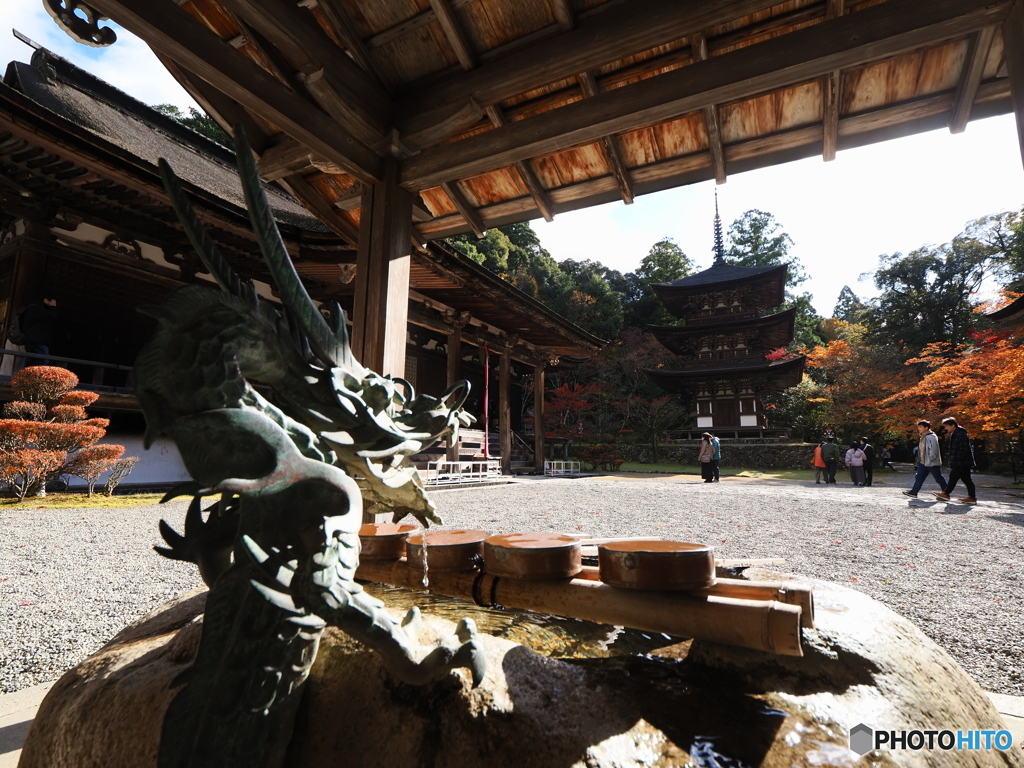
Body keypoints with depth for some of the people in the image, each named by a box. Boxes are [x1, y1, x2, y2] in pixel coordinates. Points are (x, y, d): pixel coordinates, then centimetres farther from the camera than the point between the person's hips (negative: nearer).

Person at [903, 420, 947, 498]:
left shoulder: (931, 437, -18)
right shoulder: (923, 437, 13)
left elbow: (933, 450, -23)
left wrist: (930, 459, -19)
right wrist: (920, 459, 17)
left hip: (932, 463, -9)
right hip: (924, 462, 9)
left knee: (939, 478, 4)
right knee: (919, 477, 6)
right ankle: (914, 492, 6)